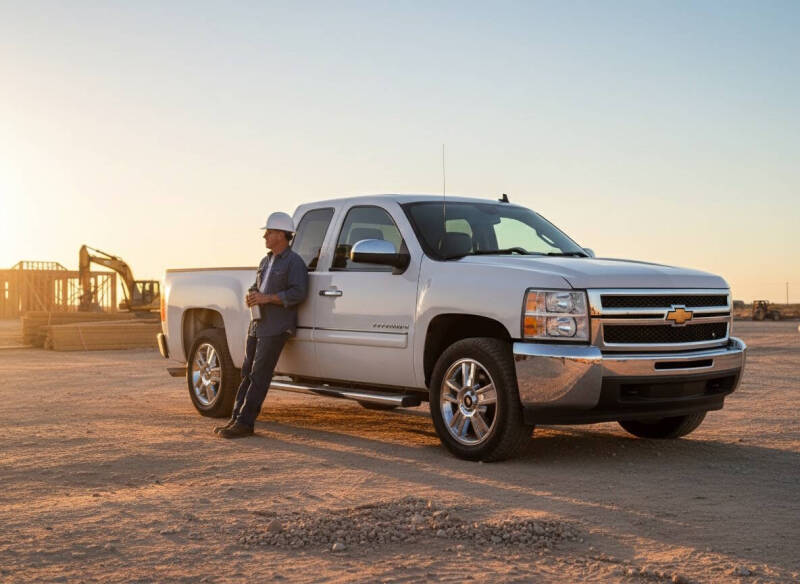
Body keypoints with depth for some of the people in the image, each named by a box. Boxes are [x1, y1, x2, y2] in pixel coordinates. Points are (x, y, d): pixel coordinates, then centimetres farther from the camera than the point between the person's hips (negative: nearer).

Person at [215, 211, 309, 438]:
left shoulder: (294, 262, -7)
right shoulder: (266, 261, 20)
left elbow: (299, 293, -17)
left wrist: (267, 298, -19)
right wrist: (252, 296, 5)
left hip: (276, 327, -9)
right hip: (257, 324, 9)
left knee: (259, 376, -9)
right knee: (247, 374, 8)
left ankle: (244, 423, -9)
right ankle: (236, 418, 12)